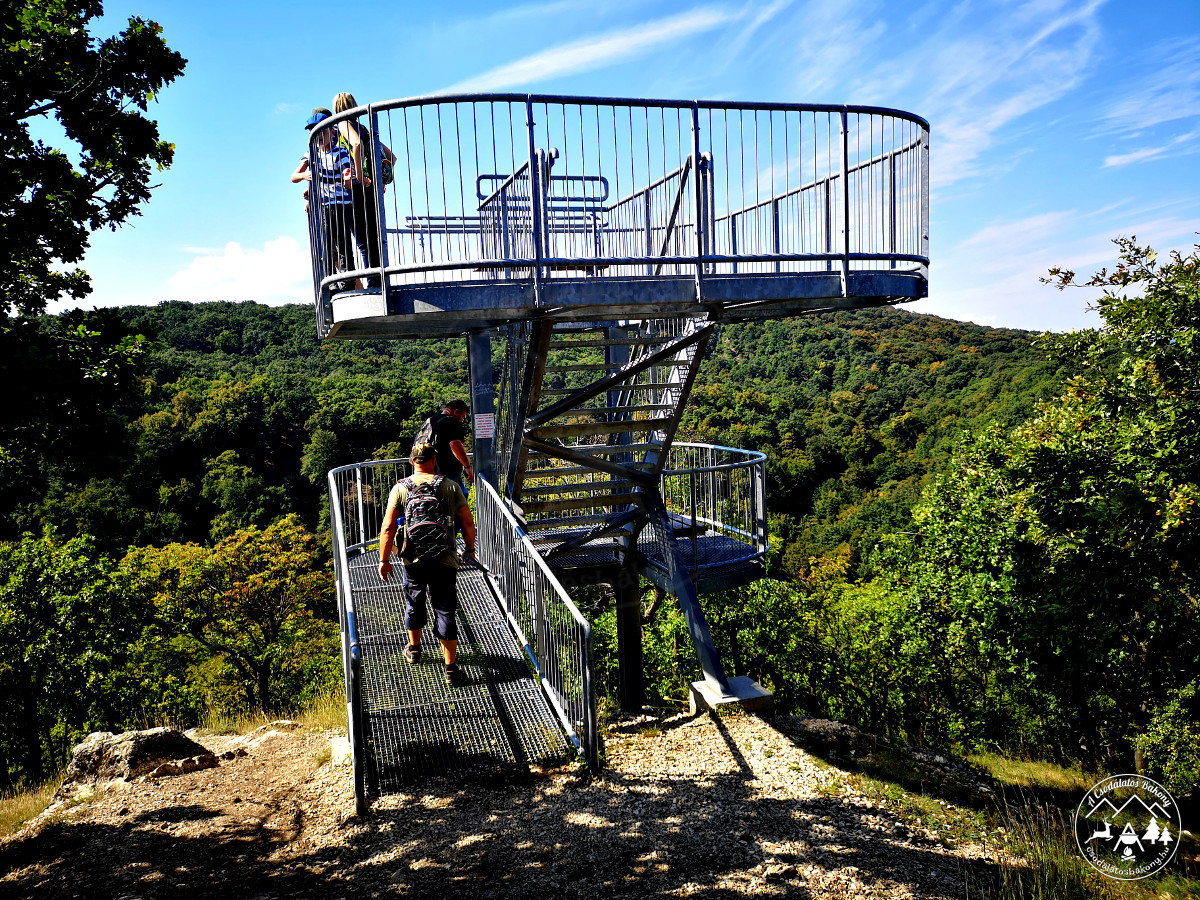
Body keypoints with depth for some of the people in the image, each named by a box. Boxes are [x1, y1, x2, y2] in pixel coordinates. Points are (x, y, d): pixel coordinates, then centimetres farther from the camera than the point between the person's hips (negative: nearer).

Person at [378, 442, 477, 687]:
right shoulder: (450, 486, -3)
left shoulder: (400, 488, -3)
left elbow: (388, 528, -6)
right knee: (445, 612, 5)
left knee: (414, 604, 23)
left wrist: (384, 560, 3)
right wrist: (470, 548, 14)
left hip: (413, 560, 1)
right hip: (445, 560, -1)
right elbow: (468, 523, -2)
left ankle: (414, 649, 44)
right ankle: (451, 668, 4)